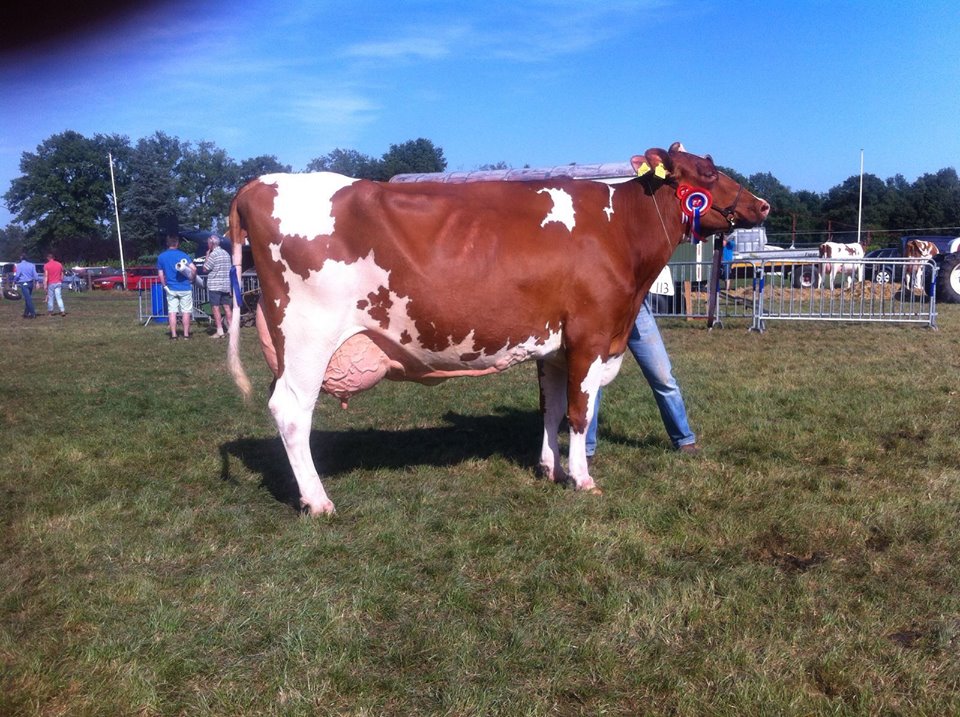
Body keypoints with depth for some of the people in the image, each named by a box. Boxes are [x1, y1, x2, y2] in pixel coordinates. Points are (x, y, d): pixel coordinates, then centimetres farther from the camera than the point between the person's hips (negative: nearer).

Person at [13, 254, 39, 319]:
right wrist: (37, 282, 2)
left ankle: (33, 314, -10)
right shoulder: (31, 265, 6)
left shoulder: (19, 265, -5)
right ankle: (26, 313, 19)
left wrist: (14, 281, 8)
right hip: (31, 283, 5)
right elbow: (35, 274, 1)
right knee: (28, 299, 14)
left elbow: (17, 275, -7)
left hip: (24, 284, -5)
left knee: (28, 299, -6)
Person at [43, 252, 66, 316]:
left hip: (50, 284, -3)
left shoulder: (46, 265, -7)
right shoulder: (59, 264, 4)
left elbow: (46, 276, -11)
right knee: (59, 298, 0)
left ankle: (50, 312, 15)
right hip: (58, 283, 3)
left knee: (50, 298, 7)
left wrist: (45, 285, -10)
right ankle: (62, 311, -11)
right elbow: (62, 275, 10)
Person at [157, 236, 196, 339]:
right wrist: (192, 278, 1)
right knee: (186, 311, 5)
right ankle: (186, 334, 6)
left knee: (172, 311, 6)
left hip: (171, 289, 2)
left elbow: (161, 275, 1)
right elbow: (194, 269, -15)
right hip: (185, 288, -2)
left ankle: (173, 335, 5)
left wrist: (165, 286, 5)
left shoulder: (161, 257, 3)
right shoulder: (183, 255, -7)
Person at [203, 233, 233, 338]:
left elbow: (205, 269, -7)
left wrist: (207, 256, 2)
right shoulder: (226, 254, 11)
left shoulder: (213, 254, -11)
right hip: (226, 285, 7)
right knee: (227, 307, 7)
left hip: (214, 286, -7)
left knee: (216, 308, -3)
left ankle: (220, 331, -6)